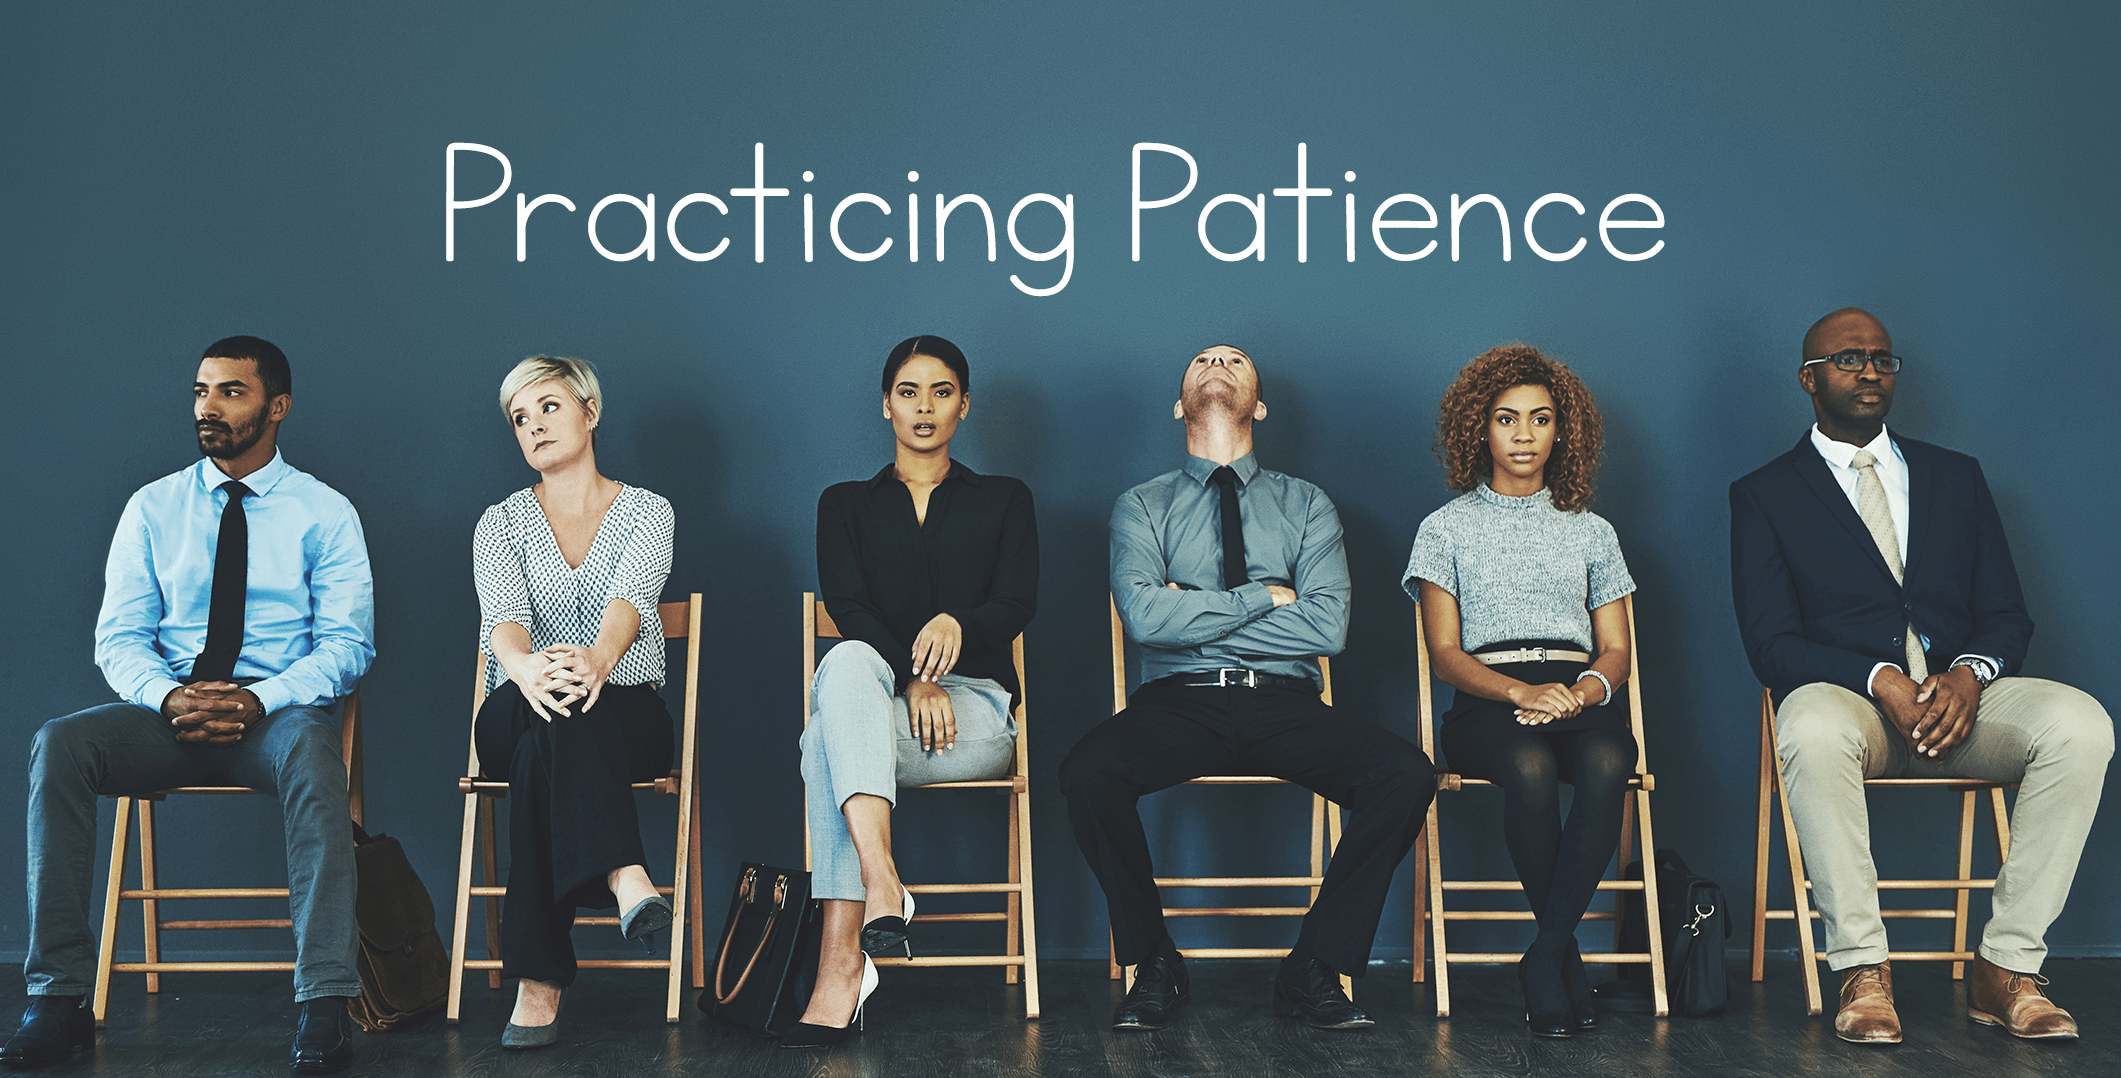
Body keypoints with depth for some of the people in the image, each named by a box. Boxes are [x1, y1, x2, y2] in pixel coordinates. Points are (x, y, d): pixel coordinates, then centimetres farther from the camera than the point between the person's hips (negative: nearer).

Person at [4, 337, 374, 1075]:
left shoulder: (325, 513, 4)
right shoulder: (152, 508, 12)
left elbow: (348, 642, -3)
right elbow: (118, 638, 7)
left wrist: (261, 701, -21)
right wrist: (168, 698, -16)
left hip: (278, 715, -3)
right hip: (168, 713, 3)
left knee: (310, 750, -38)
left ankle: (324, 1008, -41)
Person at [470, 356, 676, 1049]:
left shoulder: (646, 511, 6)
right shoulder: (500, 523, 9)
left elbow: (630, 597, -17)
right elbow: (503, 617, -12)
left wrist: (598, 659, -42)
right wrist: (525, 669, -39)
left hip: (629, 717, -1)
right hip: (516, 721, 1)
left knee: (549, 743, -37)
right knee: (552, 712, -38)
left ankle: (540, 981, -45)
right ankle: (626, 879, -54)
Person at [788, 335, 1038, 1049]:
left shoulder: (1004, 501, 17)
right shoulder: (846, 504, 19)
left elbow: (1016, 606, 2)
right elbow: (847, 608, 2)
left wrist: (956, 624, -22)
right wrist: (912, 679, -16)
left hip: (975, 704, -2)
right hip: (876, 689, 2)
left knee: (826, 741, -34)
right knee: (847, 664, -38)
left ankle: (841, 961, -43)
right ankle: (883, 888, -50)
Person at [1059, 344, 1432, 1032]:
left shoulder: (1307, 506, 15)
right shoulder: (1142, 506, 12)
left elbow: (1327, 626, -3)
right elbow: (1145, 616, -8)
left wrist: (1196, 613, -5)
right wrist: (1265, 596, -5)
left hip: (1283, 705, 1)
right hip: (1177, 701, -1)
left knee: (1405, 772, -26)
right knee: (1087, 772, -32)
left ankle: (1316, 967, -8)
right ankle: (1153, 965, -9)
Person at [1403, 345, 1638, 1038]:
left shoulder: (1590, 531, 23)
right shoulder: (1448, 527, 15)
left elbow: (1616, 650, 15)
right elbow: (1445, 654, 5)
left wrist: (1584, 690, -10)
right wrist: (1521, 692, -15)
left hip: (1578, 695, 2)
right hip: (1485, 702, -2)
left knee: (1607, 763, -35)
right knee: (1529, 767, -37)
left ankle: (1543, 958, -28)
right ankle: (1568, 956, -19)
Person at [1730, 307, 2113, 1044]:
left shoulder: (1956, 476, 20)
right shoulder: (1764, 496, 8)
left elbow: (2006, 617, 12)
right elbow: (1771, 645, -2)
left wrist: (1969, 675, -12)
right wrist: (1881, 681, -19)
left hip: (1956, 696, 3)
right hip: (1845, 694, -3)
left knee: (2080, 723, -27)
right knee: (1812, 731, -39)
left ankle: (2006, 968, -21)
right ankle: (1862, 970, -27)